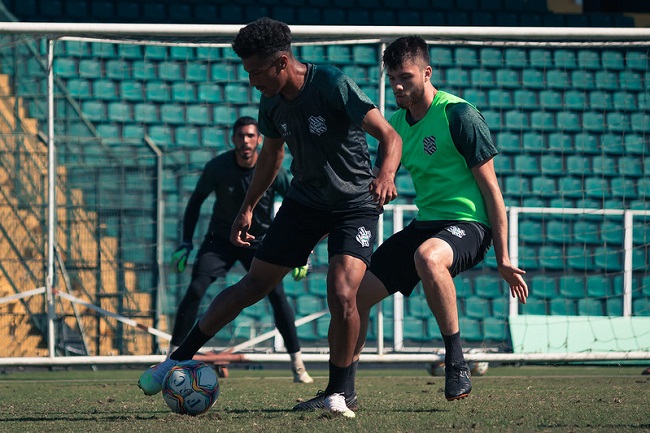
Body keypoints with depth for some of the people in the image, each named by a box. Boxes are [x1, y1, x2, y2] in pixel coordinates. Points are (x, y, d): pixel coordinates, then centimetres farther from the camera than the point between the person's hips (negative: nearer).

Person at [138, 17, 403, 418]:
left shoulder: (332, 85, -24)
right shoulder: (272, 102, -4)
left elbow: (389, 136, -27)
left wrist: (386, 175, -47)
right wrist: (247, 209, 16)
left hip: (355, 204, -5)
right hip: (305, 200, 5)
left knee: (342, 295, -22)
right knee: (253, 285, 6)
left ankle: (338, 393, -6)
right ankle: (179, 359, 17)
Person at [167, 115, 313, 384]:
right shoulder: (217, 168, -16)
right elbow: (196, 201, -1)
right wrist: (186, 243, -5)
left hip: (260, 241, 0)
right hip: (221, 239, 0)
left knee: (277, 295, -16)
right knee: (195, 290, -18)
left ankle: (297, 364, -6)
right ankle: (173, 356, -10)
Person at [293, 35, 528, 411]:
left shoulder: (459, 115, -12)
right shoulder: (399, 123, 10)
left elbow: (491, 189, -11)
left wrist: (503, 259, -12)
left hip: (468, 223, -8)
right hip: (424, 224, 8)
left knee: (427, 257, -41)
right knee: (357, 290, -1)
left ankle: (457, 363, -27)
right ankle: (343, 388, 15)